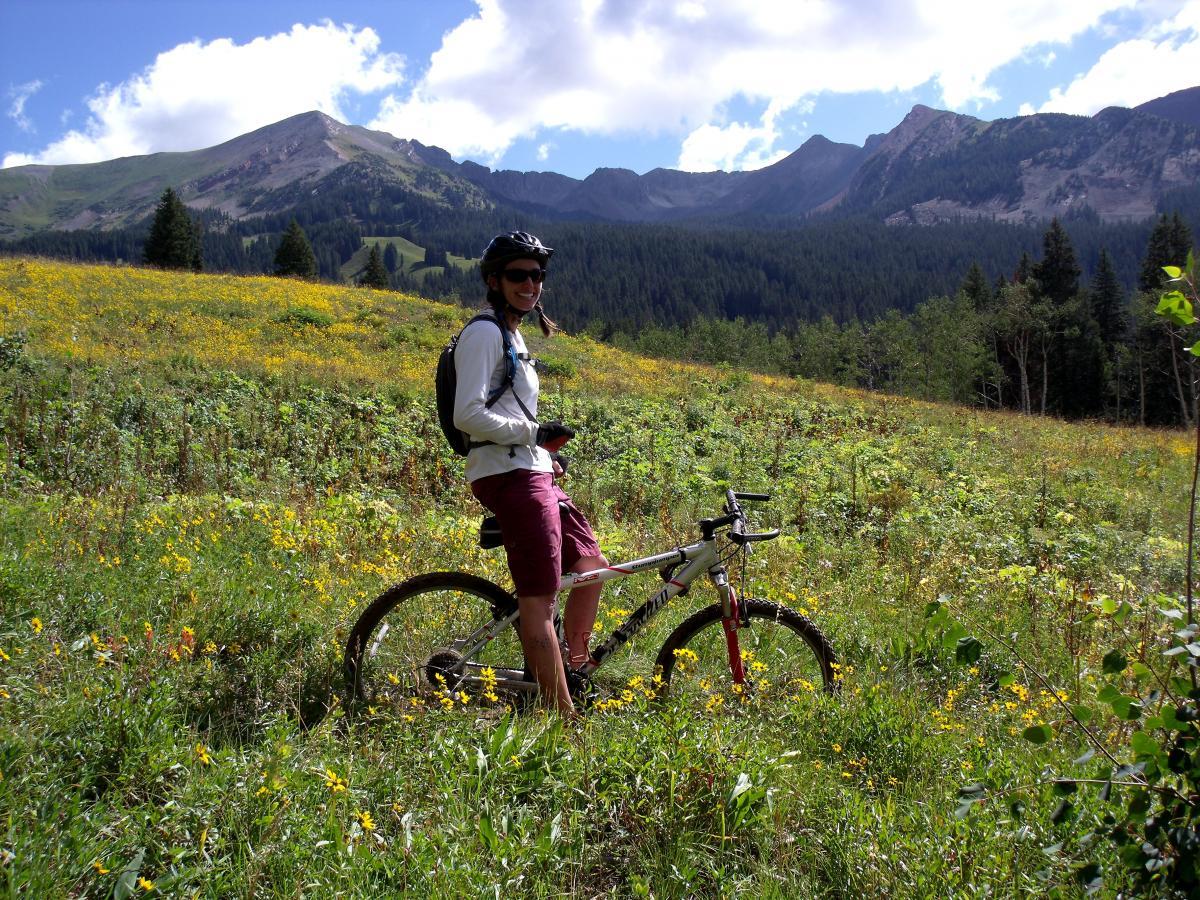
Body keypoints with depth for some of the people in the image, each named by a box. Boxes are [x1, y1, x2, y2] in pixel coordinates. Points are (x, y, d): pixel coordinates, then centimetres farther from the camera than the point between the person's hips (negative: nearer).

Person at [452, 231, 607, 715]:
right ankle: (562, 716, -5)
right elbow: (468, 415, -19)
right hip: (508, 475, -11)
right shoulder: (485, 332, -9)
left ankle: (574, 673, 27)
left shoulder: (511, 334, 21)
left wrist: (547, 451, 14)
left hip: (532, 473, 11)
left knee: (592, 567, 16)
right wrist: (534, 431, -15)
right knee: (540, 601, -10)